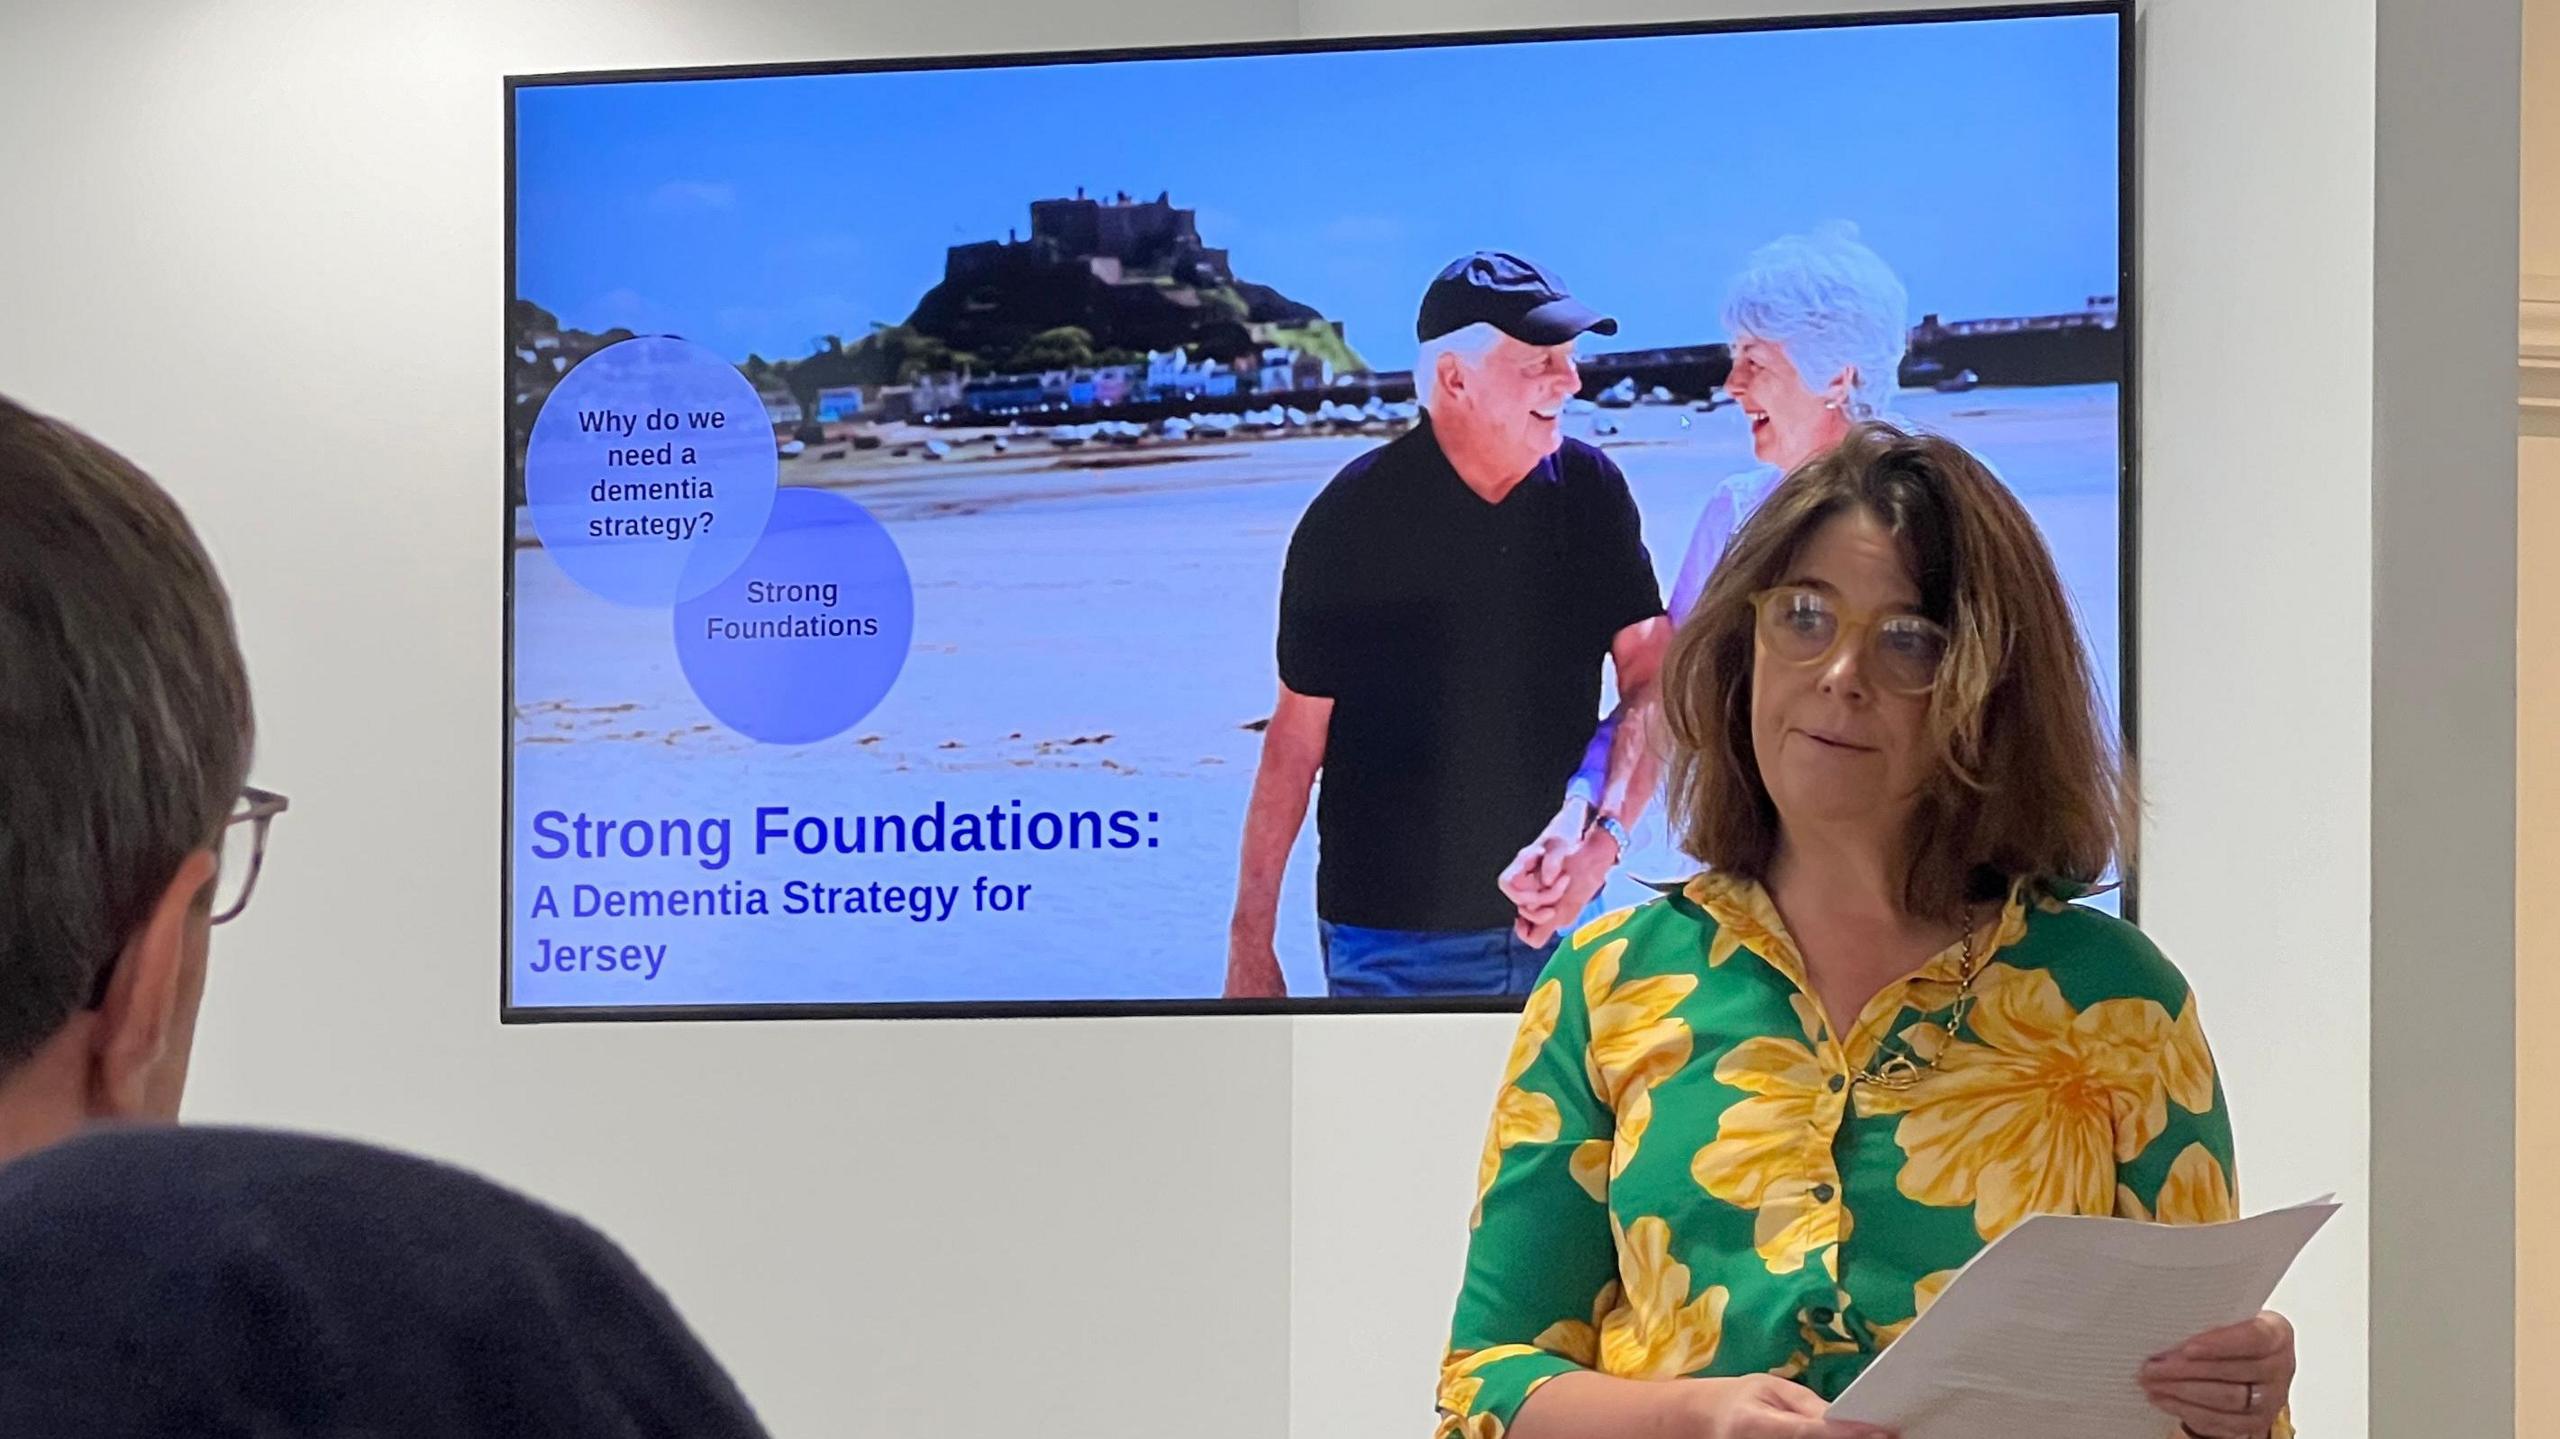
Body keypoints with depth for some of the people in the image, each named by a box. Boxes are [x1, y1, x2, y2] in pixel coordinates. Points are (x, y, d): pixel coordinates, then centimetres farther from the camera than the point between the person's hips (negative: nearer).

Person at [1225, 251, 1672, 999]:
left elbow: (1651, 677, -1)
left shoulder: (1592, 490, 1)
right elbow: (1297, 735, -7)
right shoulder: (1354, 516, -9)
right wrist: (1250, 939, -7)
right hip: (1394, 930, -3)